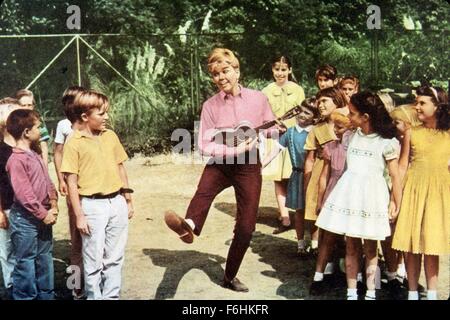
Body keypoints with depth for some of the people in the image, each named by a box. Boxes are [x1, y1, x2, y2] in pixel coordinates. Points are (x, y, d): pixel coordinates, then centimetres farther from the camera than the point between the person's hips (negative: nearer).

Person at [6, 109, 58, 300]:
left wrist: (53, 206, -3)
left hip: (43, 218, 9)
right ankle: (25, 296, 14)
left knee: (45, 261, 19)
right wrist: (44, 214, -17)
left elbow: (48, 183, 11)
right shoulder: (16, 160, -18)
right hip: (25, 220, -9)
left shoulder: (35, 155, 11)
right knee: (26, 264, 3)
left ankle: (46, 295, 32)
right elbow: (24, 194, -22)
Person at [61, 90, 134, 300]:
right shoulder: (74, 143, -8)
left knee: (115, 257, 12)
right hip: (93, 205, -4)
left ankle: (112, 295, 25)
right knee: (94, 260, 5)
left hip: (117, 202, 5)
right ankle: (94, 296, 19)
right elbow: (72, 182, -8)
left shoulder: (111, 136, 6)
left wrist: (128, 200, 13)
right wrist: (79, 215, -9)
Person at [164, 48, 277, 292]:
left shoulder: (258, 98, -2)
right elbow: (204, 146, -6)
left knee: (246, 226, 1)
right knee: (204, 190, -35)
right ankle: (189, 225, -65)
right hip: (220, 163, 0)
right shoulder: (210, 105, -4)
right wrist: (235, 150, -17)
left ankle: (230, 276, 18)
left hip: (248, 166, 1)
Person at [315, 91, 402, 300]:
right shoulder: (350, 136, 9)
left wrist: (396, 205, -2)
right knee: (351, 246, 7)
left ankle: (370, 293, 17)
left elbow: (395, 176, -3)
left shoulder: (387, 142, -5)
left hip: (372, 195, -4)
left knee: (370, 248, 5)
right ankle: (351, 293, 15)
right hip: (349, 192, 4)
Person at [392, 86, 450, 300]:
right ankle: (412, 293, 16)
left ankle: (432, 294, 18)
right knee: (411, 245, 3)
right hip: (413, 189, 1)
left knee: (431, 245, 5)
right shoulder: (411, 132, 2)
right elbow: (402, 166, 3)